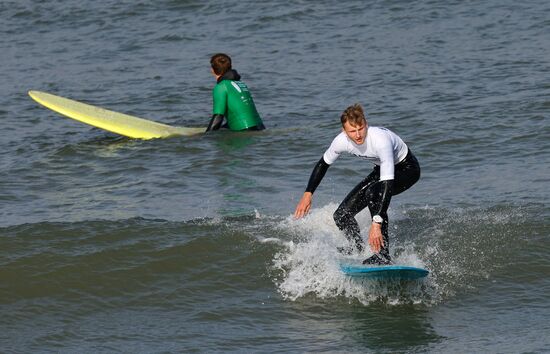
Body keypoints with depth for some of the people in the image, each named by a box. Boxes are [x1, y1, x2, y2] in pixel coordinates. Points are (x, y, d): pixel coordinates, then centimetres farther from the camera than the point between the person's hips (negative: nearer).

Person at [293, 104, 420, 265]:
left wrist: (377, 223, -48)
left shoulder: (381, 139, -40)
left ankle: (383, 254, -32)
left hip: (406, 168, -6)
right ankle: (357, 248, 30)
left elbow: (387, 183, -43)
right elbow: (323, 164, 1)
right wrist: (308, 194, -3)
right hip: (382, 168, 6)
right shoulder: (342, 141, -21)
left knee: (373, 192, -36)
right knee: (342, 216, -1)